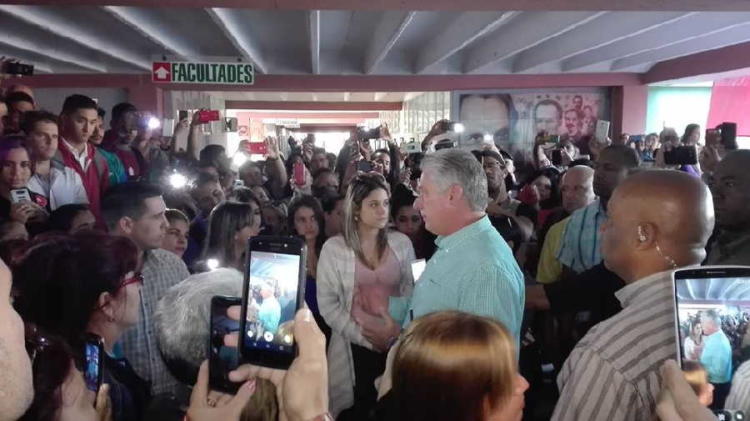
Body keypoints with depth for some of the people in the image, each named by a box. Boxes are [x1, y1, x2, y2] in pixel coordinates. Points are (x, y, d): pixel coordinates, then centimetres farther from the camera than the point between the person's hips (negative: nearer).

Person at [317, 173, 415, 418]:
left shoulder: (401, 243, 2)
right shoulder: (334, 248, -5)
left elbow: (411, 291, 4)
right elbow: (327, 304, -5)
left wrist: (399, 328, -10)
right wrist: (363, 335, -9)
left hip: (398, 343, 2)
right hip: (355, 345, -2)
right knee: (358, 408, 7)